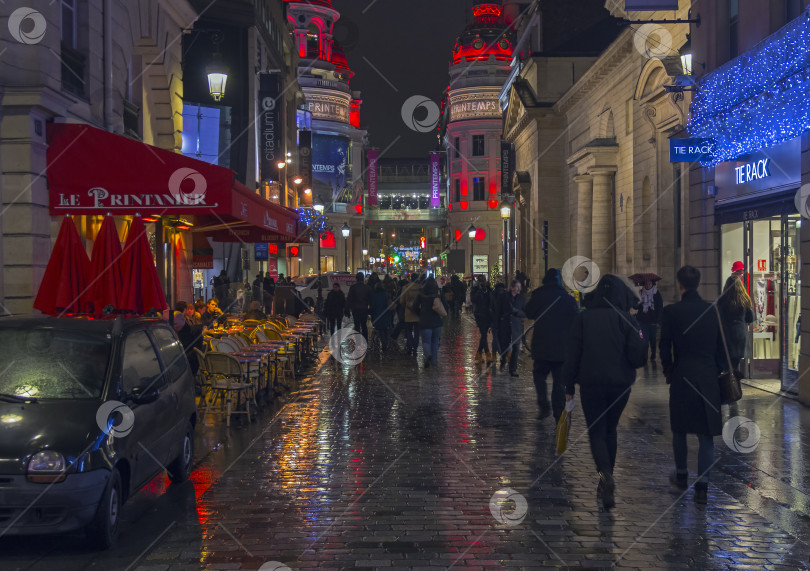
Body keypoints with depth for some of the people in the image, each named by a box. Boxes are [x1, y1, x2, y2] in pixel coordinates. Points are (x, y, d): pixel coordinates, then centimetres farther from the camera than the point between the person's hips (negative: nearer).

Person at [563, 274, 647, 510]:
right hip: (621, 385, 1)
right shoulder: (626, 319, -7)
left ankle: (605, 474, -23)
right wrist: (641, 340, 11)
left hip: (591, 385, -1)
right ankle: (606, 483, 25)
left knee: (596, 432, 4)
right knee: (610, 430, 19)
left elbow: (572, 355, -3)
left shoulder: (583, 318, -3)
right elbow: (638, 357, -11)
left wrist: (569, 386, 4)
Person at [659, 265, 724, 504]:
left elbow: (665, 347, -4)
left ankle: (681, 476, 31)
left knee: (679, 430, 17)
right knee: (706, 434, 4)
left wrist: (668, 371, 11)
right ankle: (702, 486, 1)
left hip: (682, 376, -1)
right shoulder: (713, 310, -1)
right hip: (709, 377, 2)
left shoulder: (671, 311, -9)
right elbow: (721, 346, 5)